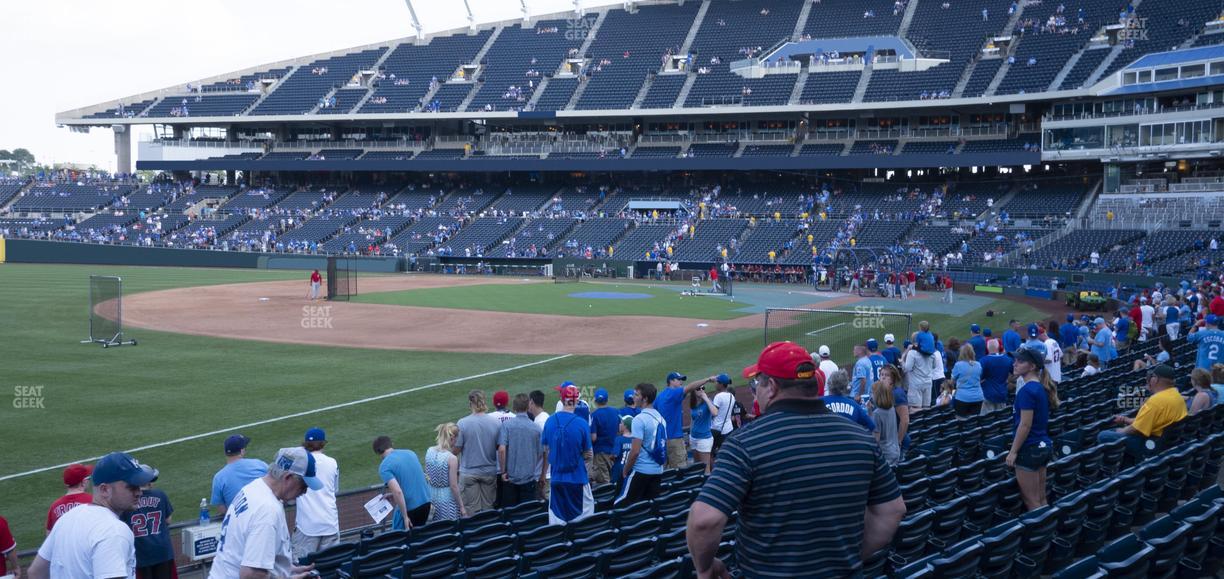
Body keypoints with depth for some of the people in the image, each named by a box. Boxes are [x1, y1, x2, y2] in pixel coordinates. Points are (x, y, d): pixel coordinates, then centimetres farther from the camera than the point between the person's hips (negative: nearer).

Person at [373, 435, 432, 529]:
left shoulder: (384, 467, -12)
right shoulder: (410, 453, 8)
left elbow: (398, 492, -22)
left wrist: (405, 517, -17)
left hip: (409, 507, -6)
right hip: (425, 502, 6)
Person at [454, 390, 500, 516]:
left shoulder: (463, 423, -14)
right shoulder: (496, 423, -8)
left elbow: (456, 449, -10)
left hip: (469, 473, -2)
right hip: (490, 472, 2)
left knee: (471, 511, 6)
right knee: (488, 509, 12)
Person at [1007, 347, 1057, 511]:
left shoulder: (1027, 390, -18)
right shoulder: (1042, 387, 9)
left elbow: (1025, 425, -20)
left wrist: (1013, 451, -15)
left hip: (1029, 448, -9)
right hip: (1044, 446, 9)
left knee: (1031, 501, -2)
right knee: (1041, 499, 13)